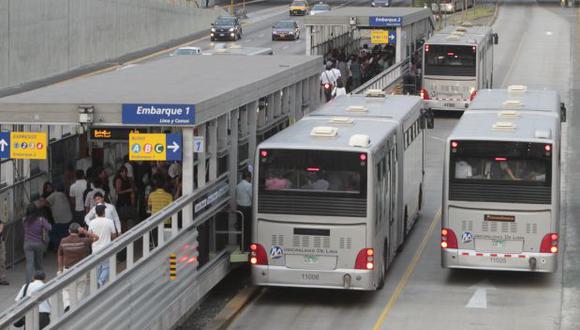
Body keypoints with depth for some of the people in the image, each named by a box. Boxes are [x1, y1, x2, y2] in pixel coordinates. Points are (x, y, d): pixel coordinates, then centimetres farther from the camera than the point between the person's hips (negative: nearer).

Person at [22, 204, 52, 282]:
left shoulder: (24, 220, -5)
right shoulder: (41, 220, -11)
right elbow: (49, 228, -17)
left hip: (28, 244, 0)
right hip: (39, 243, 0)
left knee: (29, 263, -7)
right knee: (38, 264, 17)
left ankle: (29, 281, -20)